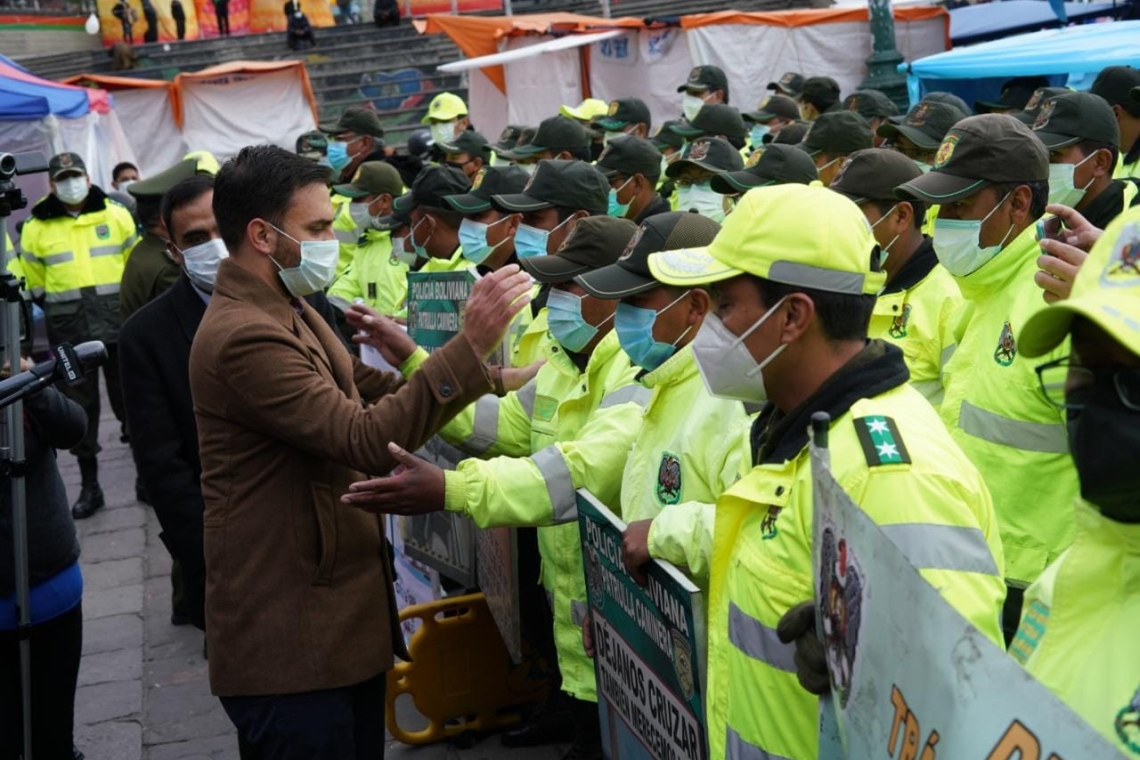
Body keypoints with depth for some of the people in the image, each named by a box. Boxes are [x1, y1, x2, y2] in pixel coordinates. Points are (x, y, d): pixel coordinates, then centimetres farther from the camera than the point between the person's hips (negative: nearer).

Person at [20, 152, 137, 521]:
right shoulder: (36, 227, 1)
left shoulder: (116, 216, 1)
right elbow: (35, 281, 11)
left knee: (128, 399, 6)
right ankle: (89, 486, 14)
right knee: (80, 405, 6)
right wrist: (56, 308, 9)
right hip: (69, 329, 1)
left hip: (118, 321, 0)